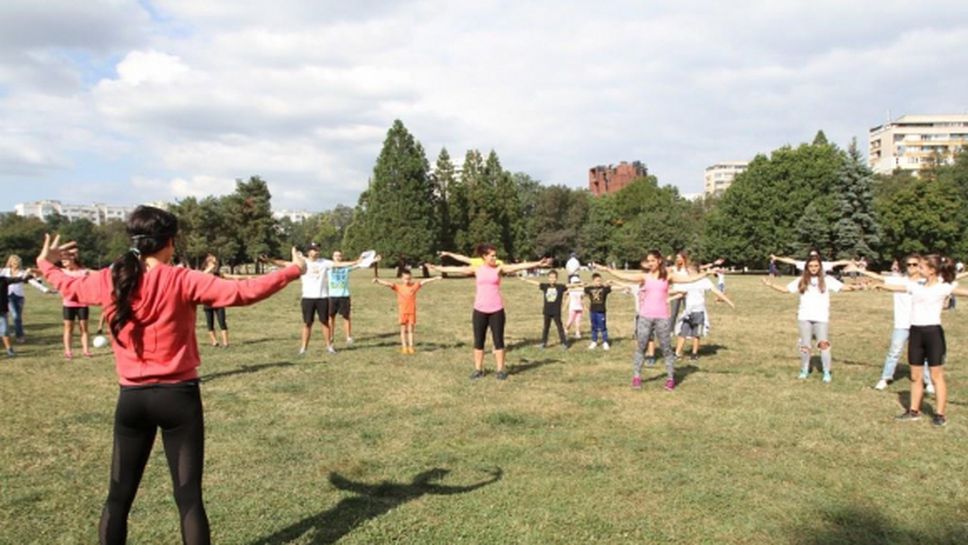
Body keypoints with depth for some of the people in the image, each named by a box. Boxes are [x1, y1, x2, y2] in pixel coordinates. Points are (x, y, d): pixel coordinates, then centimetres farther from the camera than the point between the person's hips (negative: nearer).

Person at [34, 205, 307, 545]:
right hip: (178, 397, -4)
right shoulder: (181, 280, -13)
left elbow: (69, 288, 21)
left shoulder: (109, 281, 0)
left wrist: (45, 263, 42)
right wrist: (293, 271, -10)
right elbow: (241, 292, -19)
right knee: (188, 496, 4)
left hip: (132, 399, 4)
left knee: (119, 496, 16)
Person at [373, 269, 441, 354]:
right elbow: (388, 284, -13)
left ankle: (411, 347, 13)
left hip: (412, 312, 1)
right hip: (402, 312, -1)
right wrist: (378, 281, -25)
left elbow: (424, 281, 1)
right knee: (403, 330, 6)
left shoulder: (414, 286, 1)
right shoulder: (398, 287, -3)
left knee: (410, 330, 7)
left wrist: (435, 278, -1)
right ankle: (404, 347, 11)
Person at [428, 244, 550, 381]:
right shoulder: (476, 270, 5)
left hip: (496, 310, -1)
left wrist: (537, 264, -19)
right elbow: (456, 269, 10)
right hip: (480, 310, 2)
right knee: (478, 341, 6)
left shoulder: (499, 268, 0)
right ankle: (478, 369, 17)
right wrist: (437, 268, 14)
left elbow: (519, 266, -9)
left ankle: (500, 370, 10)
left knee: (498, 340, 2)